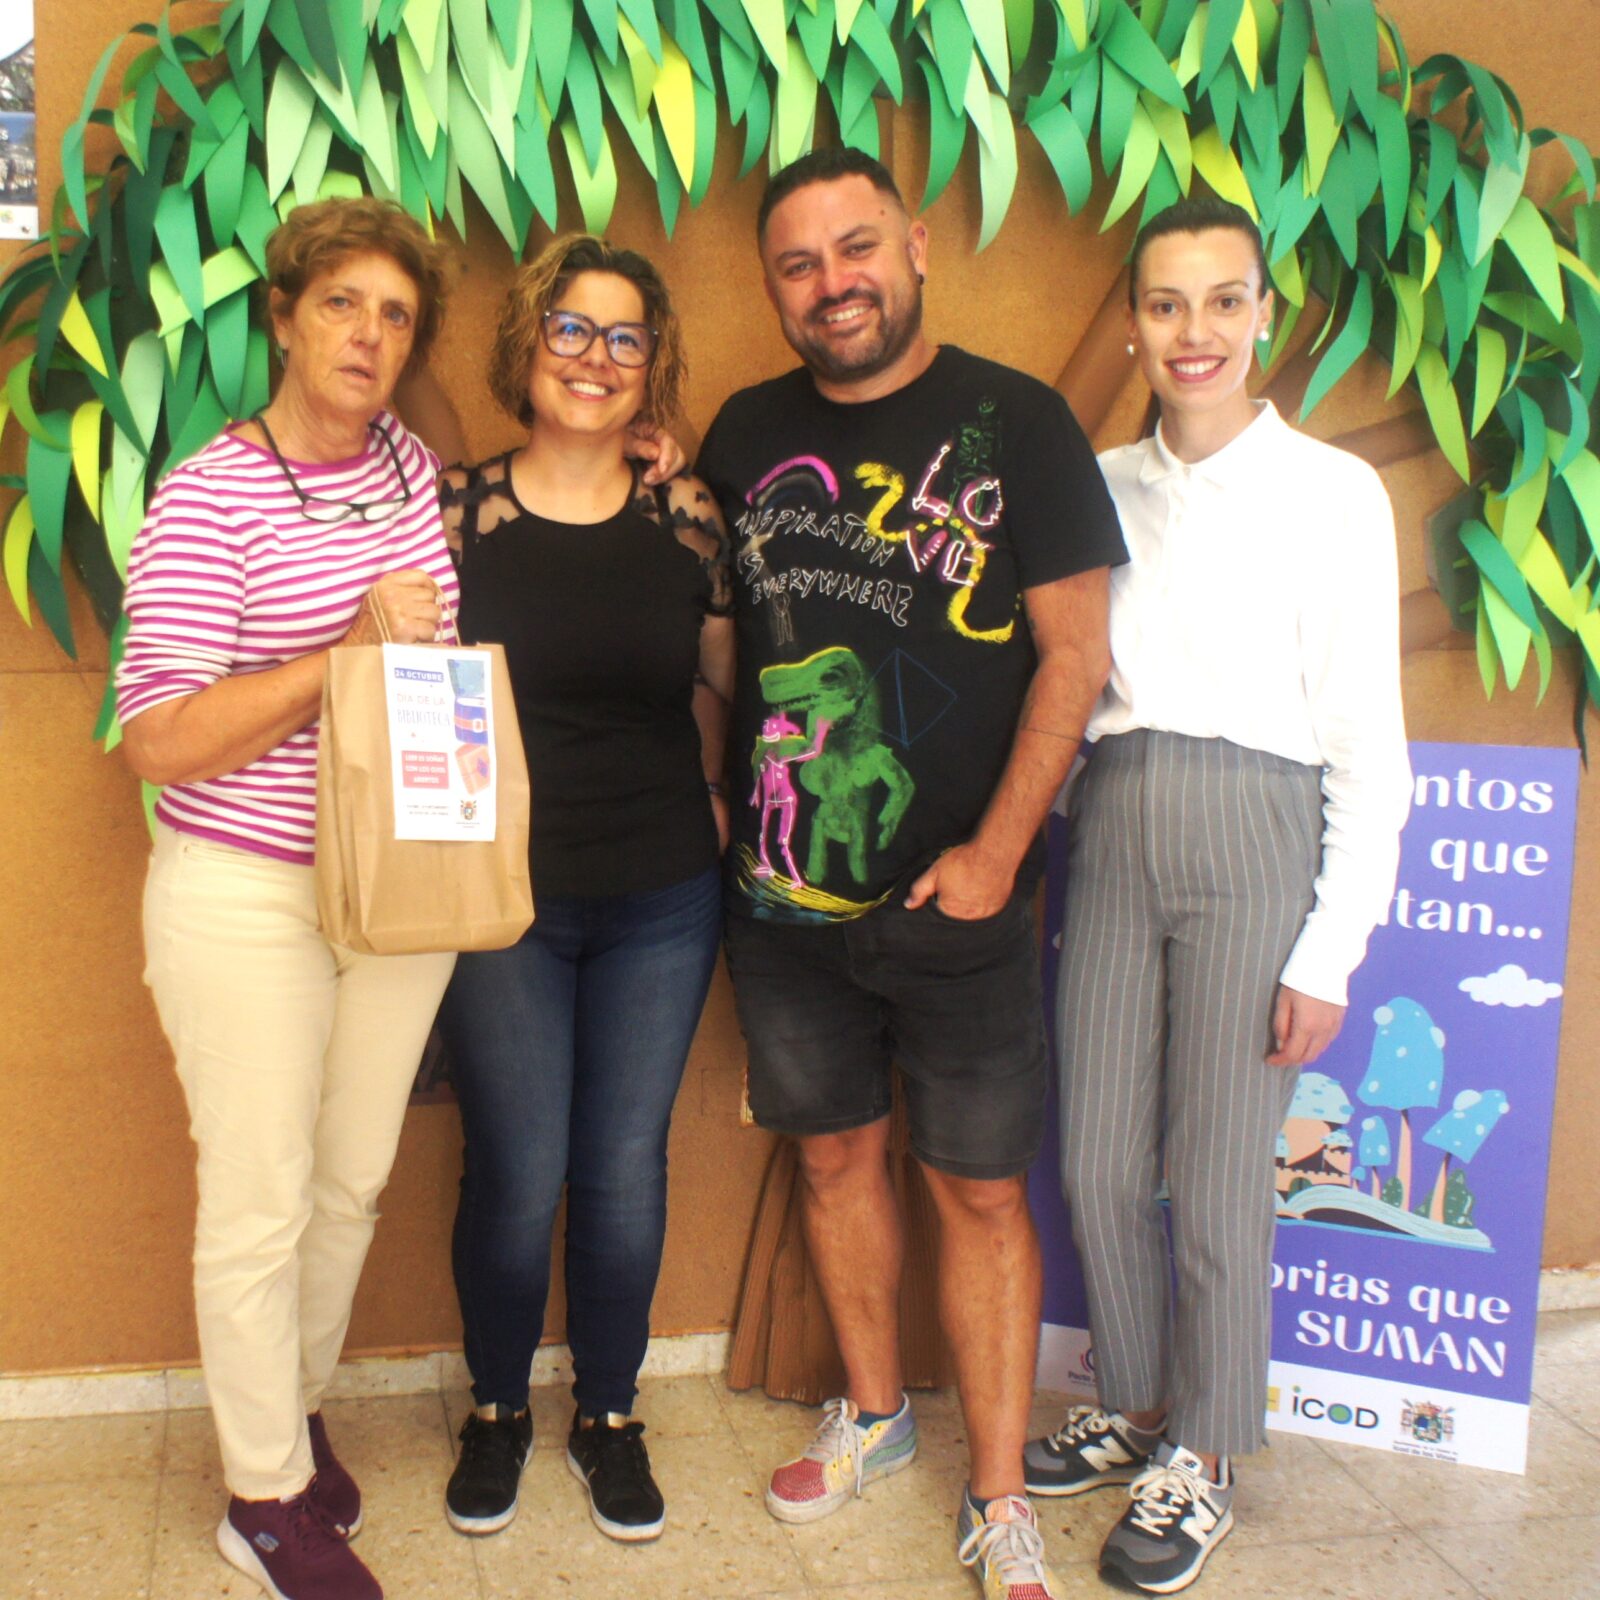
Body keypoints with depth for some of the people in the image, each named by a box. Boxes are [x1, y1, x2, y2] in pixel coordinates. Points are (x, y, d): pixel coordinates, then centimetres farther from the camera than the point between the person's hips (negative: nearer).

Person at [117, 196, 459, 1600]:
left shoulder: (414, 468, 5)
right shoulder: (208, 497, -14)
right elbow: (159, 742, -19)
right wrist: (348, 654, -24)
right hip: (246, 899, -6)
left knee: (355, 1179, 17)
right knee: (261, 1205, 5)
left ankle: (297, 1409, 41)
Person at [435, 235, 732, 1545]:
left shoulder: (686, 516, 2)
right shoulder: (458, 507, -3)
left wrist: (706, 806, 0)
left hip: (661, 901, 2)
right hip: (501, 895, -1)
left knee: (626, 1170, 10)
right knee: (517, 1175, 5)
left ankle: (609, 1413, 33)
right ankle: (497, 1408, 32)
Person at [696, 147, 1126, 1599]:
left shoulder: (1017, 422, -6)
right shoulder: (747, 434, 6)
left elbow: (1073, 654, -7)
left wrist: (995, 853, -12)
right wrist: (728, 798, 1)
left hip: (957, 895, -3)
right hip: (786, 887, 4)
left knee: (981, 1190, 5)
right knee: (836, 1154, 16)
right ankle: (874, 1413, 38)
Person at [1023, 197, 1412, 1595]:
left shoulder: (1333, 492, -4)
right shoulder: (1103, 485, 8)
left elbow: (1368, 747, -5)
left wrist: (1330, 955, -8)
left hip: (1254, 836, -4)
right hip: (1110, 831, 4)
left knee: (1219, 1183, 5)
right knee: (1097, 1165, 11)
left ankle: (1202, 1457, 28)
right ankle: (1136, 1402, 36)